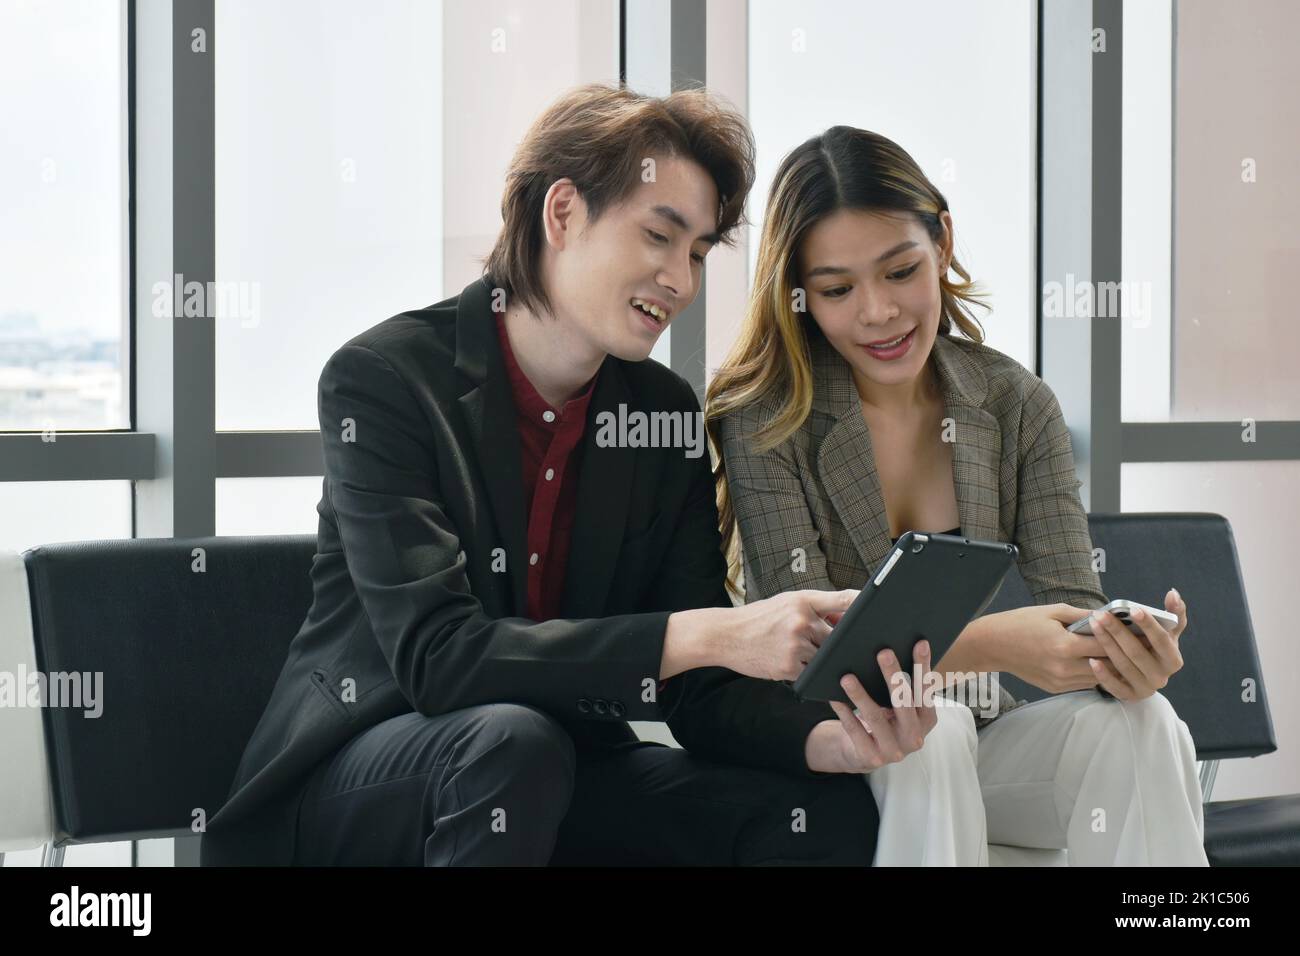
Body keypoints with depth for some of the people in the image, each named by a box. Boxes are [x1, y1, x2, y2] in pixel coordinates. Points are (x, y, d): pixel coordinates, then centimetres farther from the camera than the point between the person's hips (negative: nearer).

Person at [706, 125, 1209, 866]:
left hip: (981, 747, 4)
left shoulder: (1018, 406, 2)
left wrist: (1122, 651, -30)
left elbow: (1071, 601, -4)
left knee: (1135, 721, -25)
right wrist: (987, 643, -35)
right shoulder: (764, 420, -10)